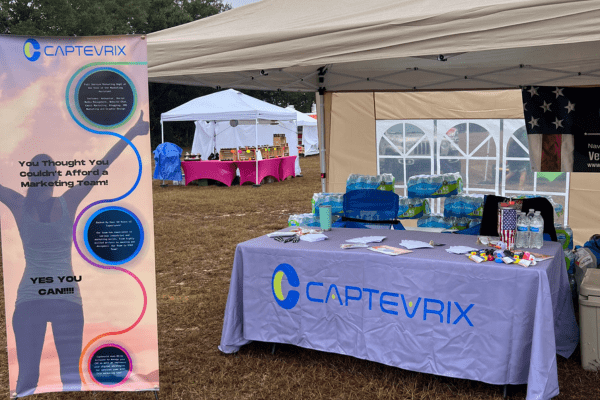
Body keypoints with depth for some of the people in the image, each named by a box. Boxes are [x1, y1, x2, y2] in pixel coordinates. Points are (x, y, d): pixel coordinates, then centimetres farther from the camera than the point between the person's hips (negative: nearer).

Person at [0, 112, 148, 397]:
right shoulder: (68, 203, -4)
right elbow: (101, 168, -3)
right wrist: (131, 134, 1)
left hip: (28, 297, 1)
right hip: (66, 296, -1)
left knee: (27, 376, 4)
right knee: (71, 370, 2)